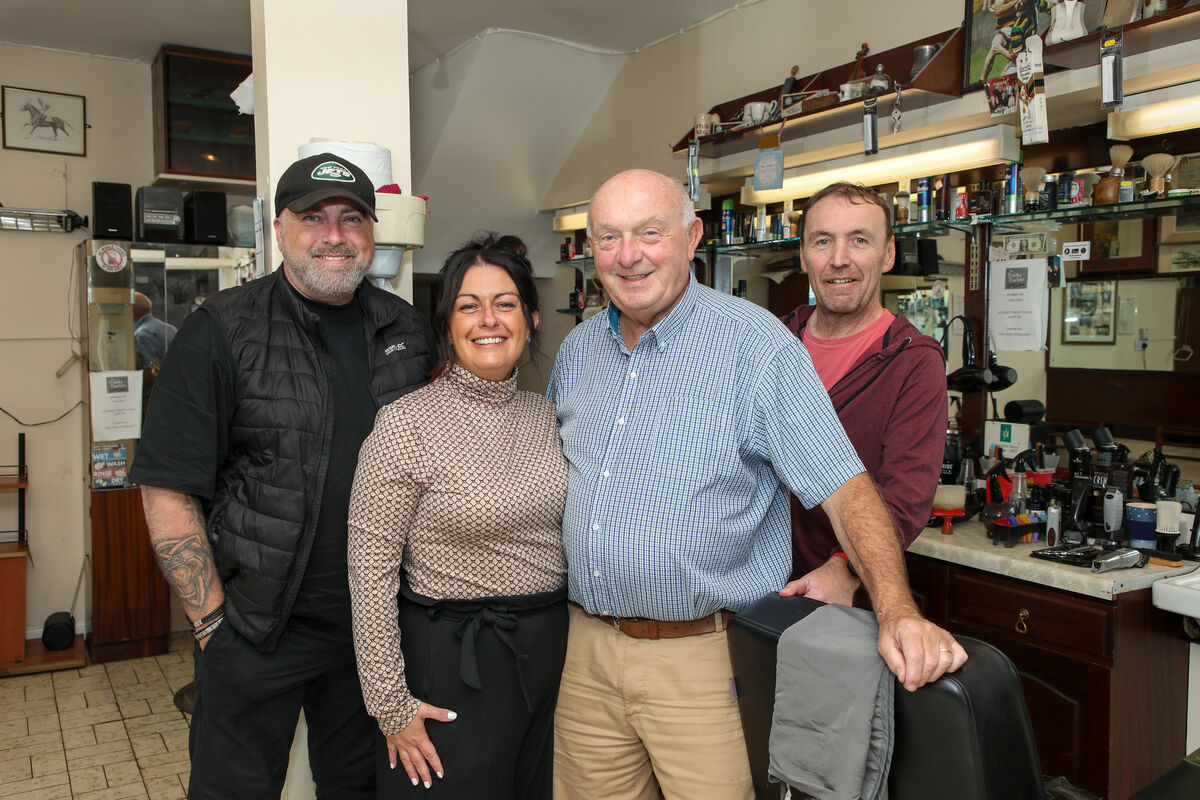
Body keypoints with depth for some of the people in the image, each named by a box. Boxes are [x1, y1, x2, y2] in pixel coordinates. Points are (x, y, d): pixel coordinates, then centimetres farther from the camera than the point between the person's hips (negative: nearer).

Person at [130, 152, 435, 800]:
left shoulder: (407, 330, 3)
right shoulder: (221, 333, -10)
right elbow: (168, 492, -11)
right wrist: (213, 620, -12)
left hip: (375, 622, 4)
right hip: (256, 627, -3)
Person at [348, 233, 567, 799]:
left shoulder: (546, 415, 3)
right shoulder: (406, 424, -14)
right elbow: (371, 569, -13)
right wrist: (391, 704, -11)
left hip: (551, 648, 6)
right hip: (454, 663, -5)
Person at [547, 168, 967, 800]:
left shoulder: (755, 342, -12)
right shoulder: (577, 349, 7)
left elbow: (844, 487, -15)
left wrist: (896, 610, -27)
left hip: (703, 657, -5)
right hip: (587, 649, 6)